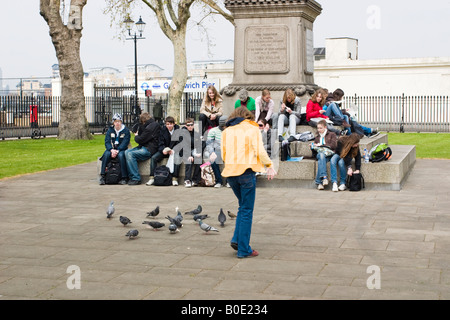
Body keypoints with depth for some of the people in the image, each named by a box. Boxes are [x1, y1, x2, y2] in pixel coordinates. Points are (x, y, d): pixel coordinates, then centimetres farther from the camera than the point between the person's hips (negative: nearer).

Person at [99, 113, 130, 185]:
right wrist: (111, 150, -19)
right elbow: (107, 142, 1)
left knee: (121, 155, -36)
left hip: (121, 149, -3)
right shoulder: (110, 130, 10)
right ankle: (102, 176, -29)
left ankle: (124, 178, -33)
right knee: (106, 154, -30)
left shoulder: (126, 130, 1)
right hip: (111, 149, 3)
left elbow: (125, 143, -9)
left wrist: (117, 151, -22)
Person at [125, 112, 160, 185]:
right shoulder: (154, 124, 17)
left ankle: (136, 179, -18)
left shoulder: (150, 127, -15)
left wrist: (136, 136, 5)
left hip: (149, 150, -10)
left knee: (130, 154, -21)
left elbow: (140, 140, -14)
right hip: (145, 147, 10)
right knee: (127, 152, -2)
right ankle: (131, 177, -5)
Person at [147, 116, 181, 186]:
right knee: (153, 158, -22)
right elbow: (160, 144, -1)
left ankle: (174, 179, -29)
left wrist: (173, 151, -24)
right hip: (164, 150, 2)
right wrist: (163, 149, -24)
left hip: (174, 151, -2)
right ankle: (152, 178, -19)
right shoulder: (162, 131, 2)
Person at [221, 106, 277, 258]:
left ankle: (237, 239, 9)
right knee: (246, 211, 1)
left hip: (230, 173, 5)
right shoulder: (252, 129, 2)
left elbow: (223, 154, 15)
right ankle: (244, 249, 3)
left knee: (242, 207, 21)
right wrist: (269, 166, 3)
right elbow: (259, 150, -6)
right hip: (246, 172, -5)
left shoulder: (226, 131, 15)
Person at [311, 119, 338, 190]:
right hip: (319, 154, 2)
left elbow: (334, 145, -1)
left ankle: (319, 182, -45)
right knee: (321, 155, -38)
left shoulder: (331, 135, 18)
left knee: (320, 160, -37)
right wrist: (313, 147, 7)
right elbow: (315, 152, 30)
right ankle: (324, 177, -52)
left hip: (329, 154, -2)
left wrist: (321, 145, -4)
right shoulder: (317, 137, 32)